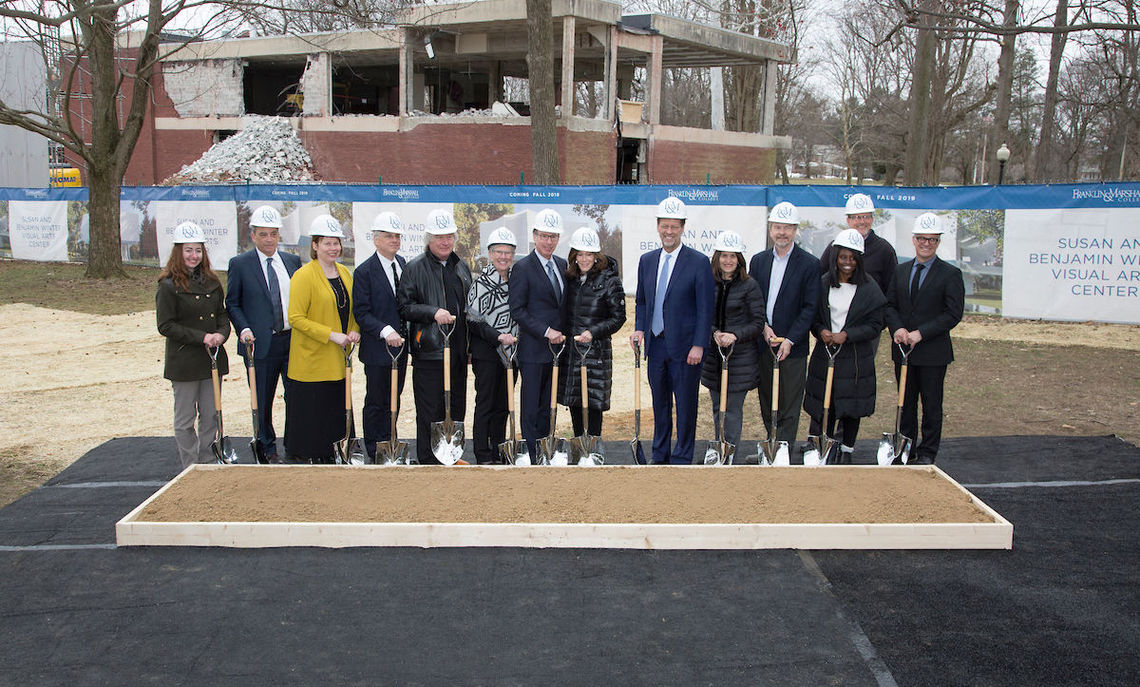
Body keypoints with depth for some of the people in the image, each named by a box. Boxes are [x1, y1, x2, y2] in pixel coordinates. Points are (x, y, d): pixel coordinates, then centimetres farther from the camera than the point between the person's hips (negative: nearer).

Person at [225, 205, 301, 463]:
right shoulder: (239, 264, 0)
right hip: (260, 343, -3)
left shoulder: (293, 261, 9)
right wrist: (243, 329, -13)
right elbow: (232, 303, 3)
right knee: (262, 402, 7)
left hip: (293, 340, 3)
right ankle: (267, 449, 22)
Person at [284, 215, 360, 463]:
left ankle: (327, 453, 24)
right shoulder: (304, 276, -11)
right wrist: (331, 335, -19)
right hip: (311, 357, -6)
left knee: (334, 408, 11)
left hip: (337, 359, 7)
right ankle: (302, 456, 13)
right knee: (309, 411, -1)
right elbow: (296, 318, -15)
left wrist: (354, 331, 1)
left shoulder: (344, 272, 11)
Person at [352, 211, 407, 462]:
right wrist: (385, 331, -26)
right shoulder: (364, 271, -11)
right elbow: (361, 313, -14)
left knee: (393, 400, 14)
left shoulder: (402, 263, 8)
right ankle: (374, 454, 15)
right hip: (377, 347, -6)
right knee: (375, 402, 4)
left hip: (400, 345, 6)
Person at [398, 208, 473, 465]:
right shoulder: (415, 267, -3)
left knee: (456, 407, 11)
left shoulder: (461, 267, 15)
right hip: (429, 351, -5)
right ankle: (428, 459, 9)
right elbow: (405, 306, -7)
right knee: (430, 410, -1)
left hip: (458, 350, 6)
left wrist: (469, 346, 17)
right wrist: (433, 313, -21)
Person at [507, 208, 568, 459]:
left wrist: (561, 334, 7)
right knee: (530, 407, 1)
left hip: (556, 346, 6)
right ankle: (530, 456, 8)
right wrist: (546, 331, -16)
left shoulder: (562, 265, 12)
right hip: (533, 347, -6)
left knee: (548, 404, 12)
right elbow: (517, 309, -12)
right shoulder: (523, 268, -8)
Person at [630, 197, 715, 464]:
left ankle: (682, 459, 15)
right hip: (655, 343, 5)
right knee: (660, 403, 14)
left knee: (685, 405, 3)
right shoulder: (647, 261, 9)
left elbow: (705, 308, -8)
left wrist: (698, 345, -14)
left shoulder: (699, 262, -7)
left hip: (685, 347, -5)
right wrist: (639, 328, 1)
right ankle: (660, 456, 27)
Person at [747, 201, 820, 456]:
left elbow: (810, 308, -8)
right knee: (767, 406, 12)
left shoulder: (809, 264, -5)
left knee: (788, 409, 0)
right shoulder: (758, 260, 9)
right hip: (763, 346, 4)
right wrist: (763, 327, -6)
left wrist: (789, 340, -14)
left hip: (792, 348, -4)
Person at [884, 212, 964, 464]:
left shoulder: (950, 274, -5)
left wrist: (921, 333, -17)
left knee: (931, 404, 5)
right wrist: (897, 328, -10)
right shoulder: (901, 271, 10)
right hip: (903, 349, 4)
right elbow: (890, 305, 10)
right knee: (906, 402, 13)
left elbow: (953, 314, -11)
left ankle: (927, 453, 16)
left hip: (933, 352, -4)